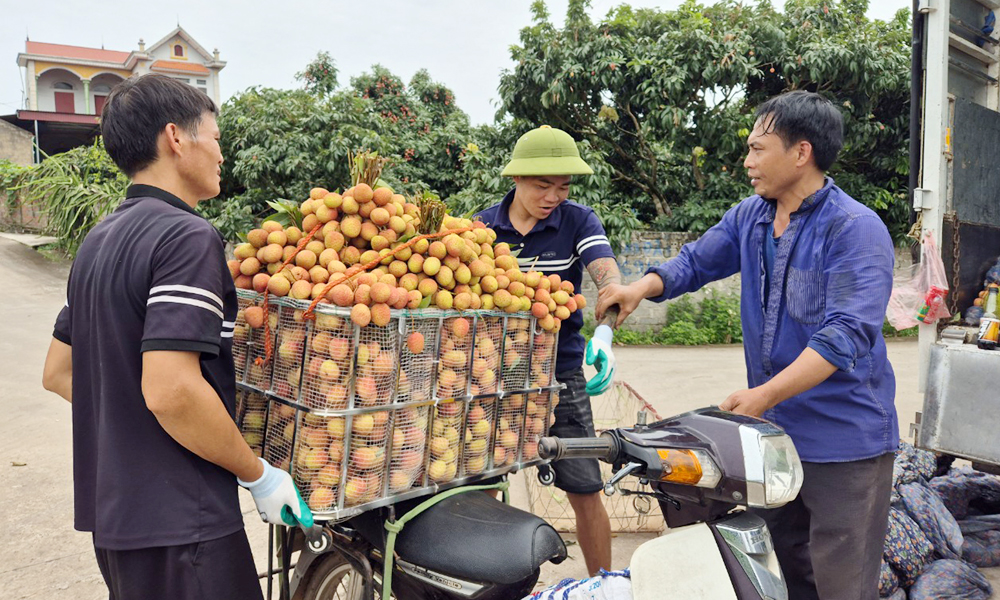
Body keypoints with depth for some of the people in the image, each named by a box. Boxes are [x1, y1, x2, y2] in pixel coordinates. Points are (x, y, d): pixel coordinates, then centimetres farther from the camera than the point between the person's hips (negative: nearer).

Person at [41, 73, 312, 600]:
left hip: (111, 510, 9)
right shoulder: (187, 238, -19)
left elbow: (58, 372, 16)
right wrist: (260, 476, -16)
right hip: (179, 520, -9)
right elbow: (170, 390, -27)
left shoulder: (99, 240, 10)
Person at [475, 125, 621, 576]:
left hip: (559, 373, -1)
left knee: (585, 492, 3)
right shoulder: (482, 227, 1)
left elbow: (608, 276, -20)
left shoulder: (578, 221, -4)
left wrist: (604, 333, -39)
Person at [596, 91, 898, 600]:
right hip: (774, 430, 7)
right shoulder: (749, 218, 7)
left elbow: (846, 334, -25)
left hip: (843, 443, -7)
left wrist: (765, 394, -34)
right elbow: (695, 262, 17)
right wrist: (643, 287, -5)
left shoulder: (855, 229, -16)